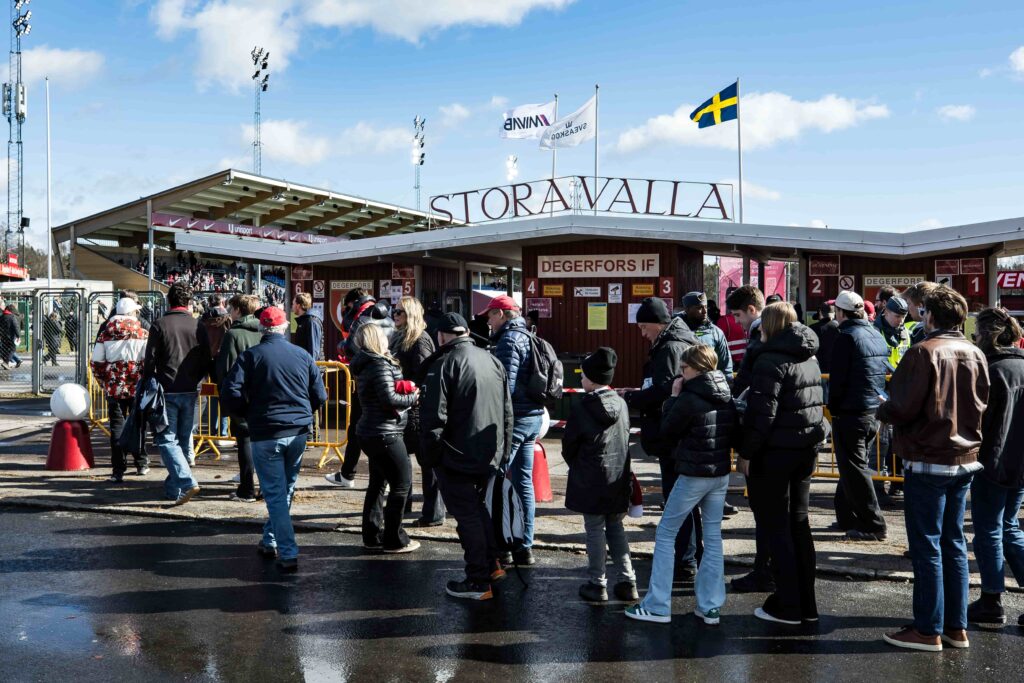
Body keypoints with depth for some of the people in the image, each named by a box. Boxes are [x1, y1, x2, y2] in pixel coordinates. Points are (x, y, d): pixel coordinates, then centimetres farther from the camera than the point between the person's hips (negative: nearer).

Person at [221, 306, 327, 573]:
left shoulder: (251, 356, -5)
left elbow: (230, 391, -13)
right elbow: (320, 396, 6)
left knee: (274, 493, 1)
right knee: (285, 489, 19)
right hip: (298, 432, 3)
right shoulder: (302, 355, 4)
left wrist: (247, 414, 4)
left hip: (265, 434, -3)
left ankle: (288, 555, -5)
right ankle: (270, 541, 31)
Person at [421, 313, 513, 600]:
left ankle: (478, 581, 8)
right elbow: (508, 412, 14)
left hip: (457, 457, -7)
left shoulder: (445, 363, -13)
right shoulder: (493, 361, 9)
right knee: (477, 506, 24)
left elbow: (433, 415, -18)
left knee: (467, 515, 2)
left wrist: (431, 454, -6)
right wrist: (503, 451, 20)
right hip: (489, 456, 7)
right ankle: (491, 564, 28)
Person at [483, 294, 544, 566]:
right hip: (533, 416, 9)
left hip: (514, 419, -9)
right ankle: (525, 547, 17)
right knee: (524, 482, 12)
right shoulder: (528, 338, 15)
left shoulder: (509, 341, -14)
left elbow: (506, 385, -21)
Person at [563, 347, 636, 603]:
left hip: (591, 481, -5)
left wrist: (575, 465, 14)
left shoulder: (582, 407, -14)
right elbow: (625, 440, 10)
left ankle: (597, 584, 9)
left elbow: (569, 444, -5)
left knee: (595, 529, 4)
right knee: (615, 527, 15)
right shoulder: (621, 404, 2)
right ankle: (627, 581, 16)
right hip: (619, 478, 5)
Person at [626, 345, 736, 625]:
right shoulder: (728, 398, 6)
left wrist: (673, 397, -1)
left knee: (665, 534, 3)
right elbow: (733, 433, 15)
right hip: (721, 475, 7)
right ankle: (711, 607, 12)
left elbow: (667, 430, -6)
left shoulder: (689, 399, -16)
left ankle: (658, 606, 4)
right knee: (713, 536, 11)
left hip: (693, 475, -7)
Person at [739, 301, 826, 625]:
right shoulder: (809, 358, 12)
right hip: (807, 447, 9)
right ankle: (806, 604, 21)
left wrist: (746, 452, -14)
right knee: (798, 523, 15)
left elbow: (762, 412, -20)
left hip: (776, 451, -9)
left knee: (775, 526, 1)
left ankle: (787, 605, 5)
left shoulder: (772, 360, -16)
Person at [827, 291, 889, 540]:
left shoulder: (847, 336, -14)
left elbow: (837, 378, -16)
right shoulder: (876, 335, 12)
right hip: (874, 411, 8)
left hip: (850, 412, -8)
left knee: (854, 469, -2)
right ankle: (847, 517, 24)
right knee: (854, 464, 18)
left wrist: (833, 407, -4)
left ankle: (873, 526, 0)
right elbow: (884, 372, 16)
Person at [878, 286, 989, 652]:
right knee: (954, 543, 14)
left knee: (926, 546, 0)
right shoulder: (975, 354, 5)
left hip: (928, 460, -7)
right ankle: (957, 627, 20)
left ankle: (929, 631, 6)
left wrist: (882, 409, 2)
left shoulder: (924, 352, -15)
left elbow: (903, 408, -18)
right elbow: (981, 405, 10)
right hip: (964, 459, 7)